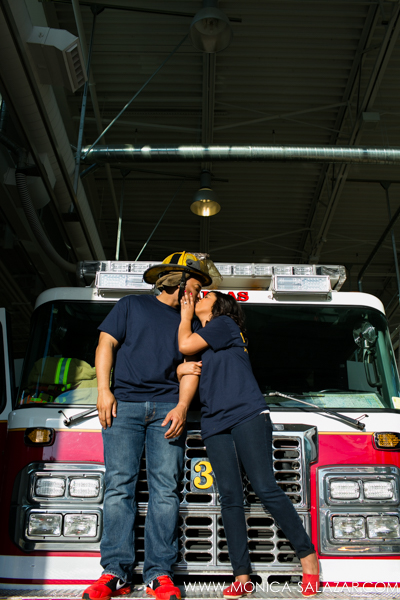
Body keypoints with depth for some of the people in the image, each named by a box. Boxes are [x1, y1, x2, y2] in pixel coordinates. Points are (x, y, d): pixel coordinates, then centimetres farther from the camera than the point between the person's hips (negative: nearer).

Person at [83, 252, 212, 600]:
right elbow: (107, 343, 7)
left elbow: (190, 371, 12)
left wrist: (181, 408, -4)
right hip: (124, 404, -2)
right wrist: (104, 390, -5)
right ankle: (116, 572, -3)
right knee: (119, 486, -7)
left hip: (166, 408, 2)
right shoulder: (132, 305, 15)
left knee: (165, 488, -6)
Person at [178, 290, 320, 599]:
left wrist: (185, 315, 16)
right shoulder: (204, 344, 29)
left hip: (247, 415, -7)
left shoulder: (225, 323, 7)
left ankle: (308, 554, 0)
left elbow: (185, 345, -2)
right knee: (230, 497, -2)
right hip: (216, 425, 7)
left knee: (265, 488, -12)